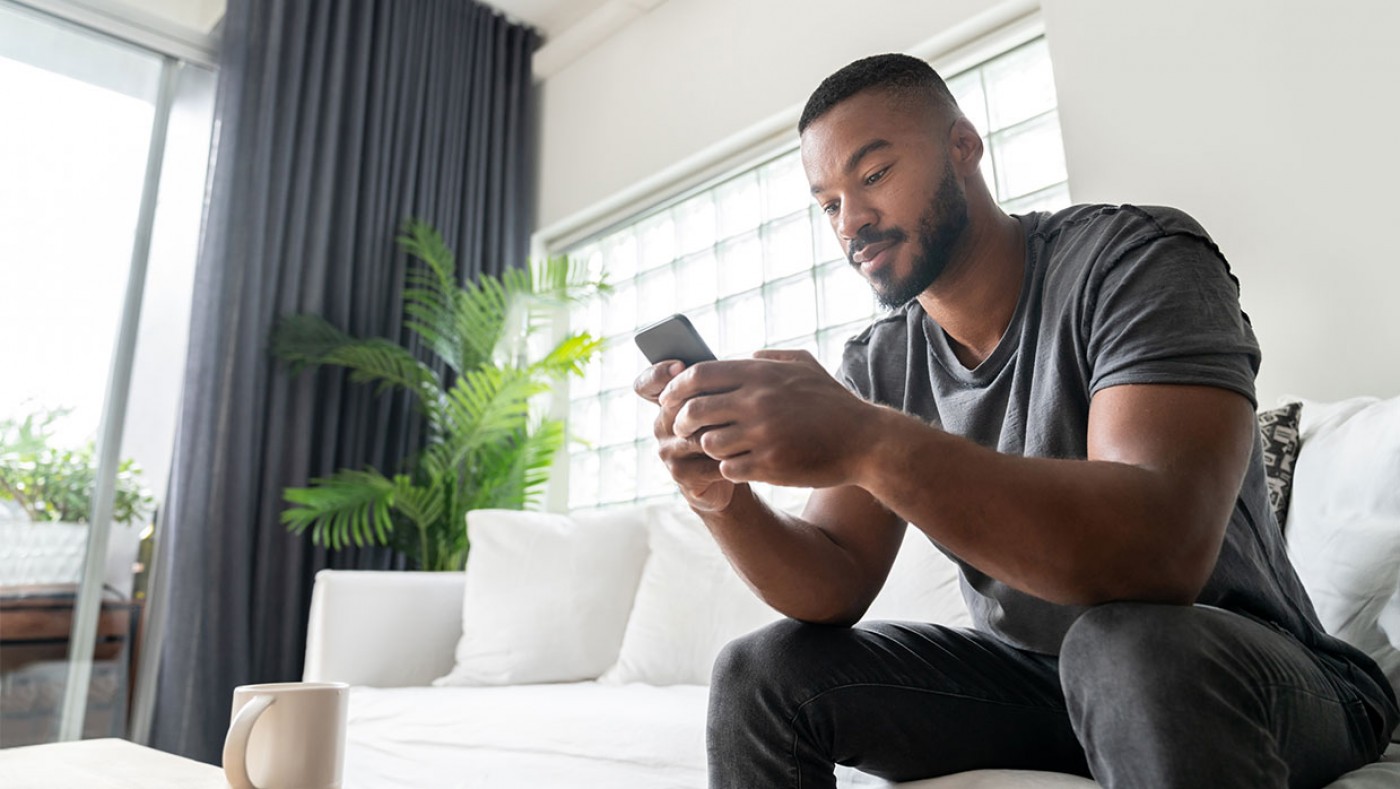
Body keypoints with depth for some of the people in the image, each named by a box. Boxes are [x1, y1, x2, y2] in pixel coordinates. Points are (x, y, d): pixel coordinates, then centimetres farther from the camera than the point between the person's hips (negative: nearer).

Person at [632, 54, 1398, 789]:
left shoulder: (1137, 259, -17)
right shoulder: (877, 364, -1)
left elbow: (1165, 548, -34)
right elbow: (835, 588, -7)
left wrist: (868, 442, -44)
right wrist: (724, 497, -27)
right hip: (1026, 679, 5)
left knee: (1132, 643, -38)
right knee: (758, 675, -7)